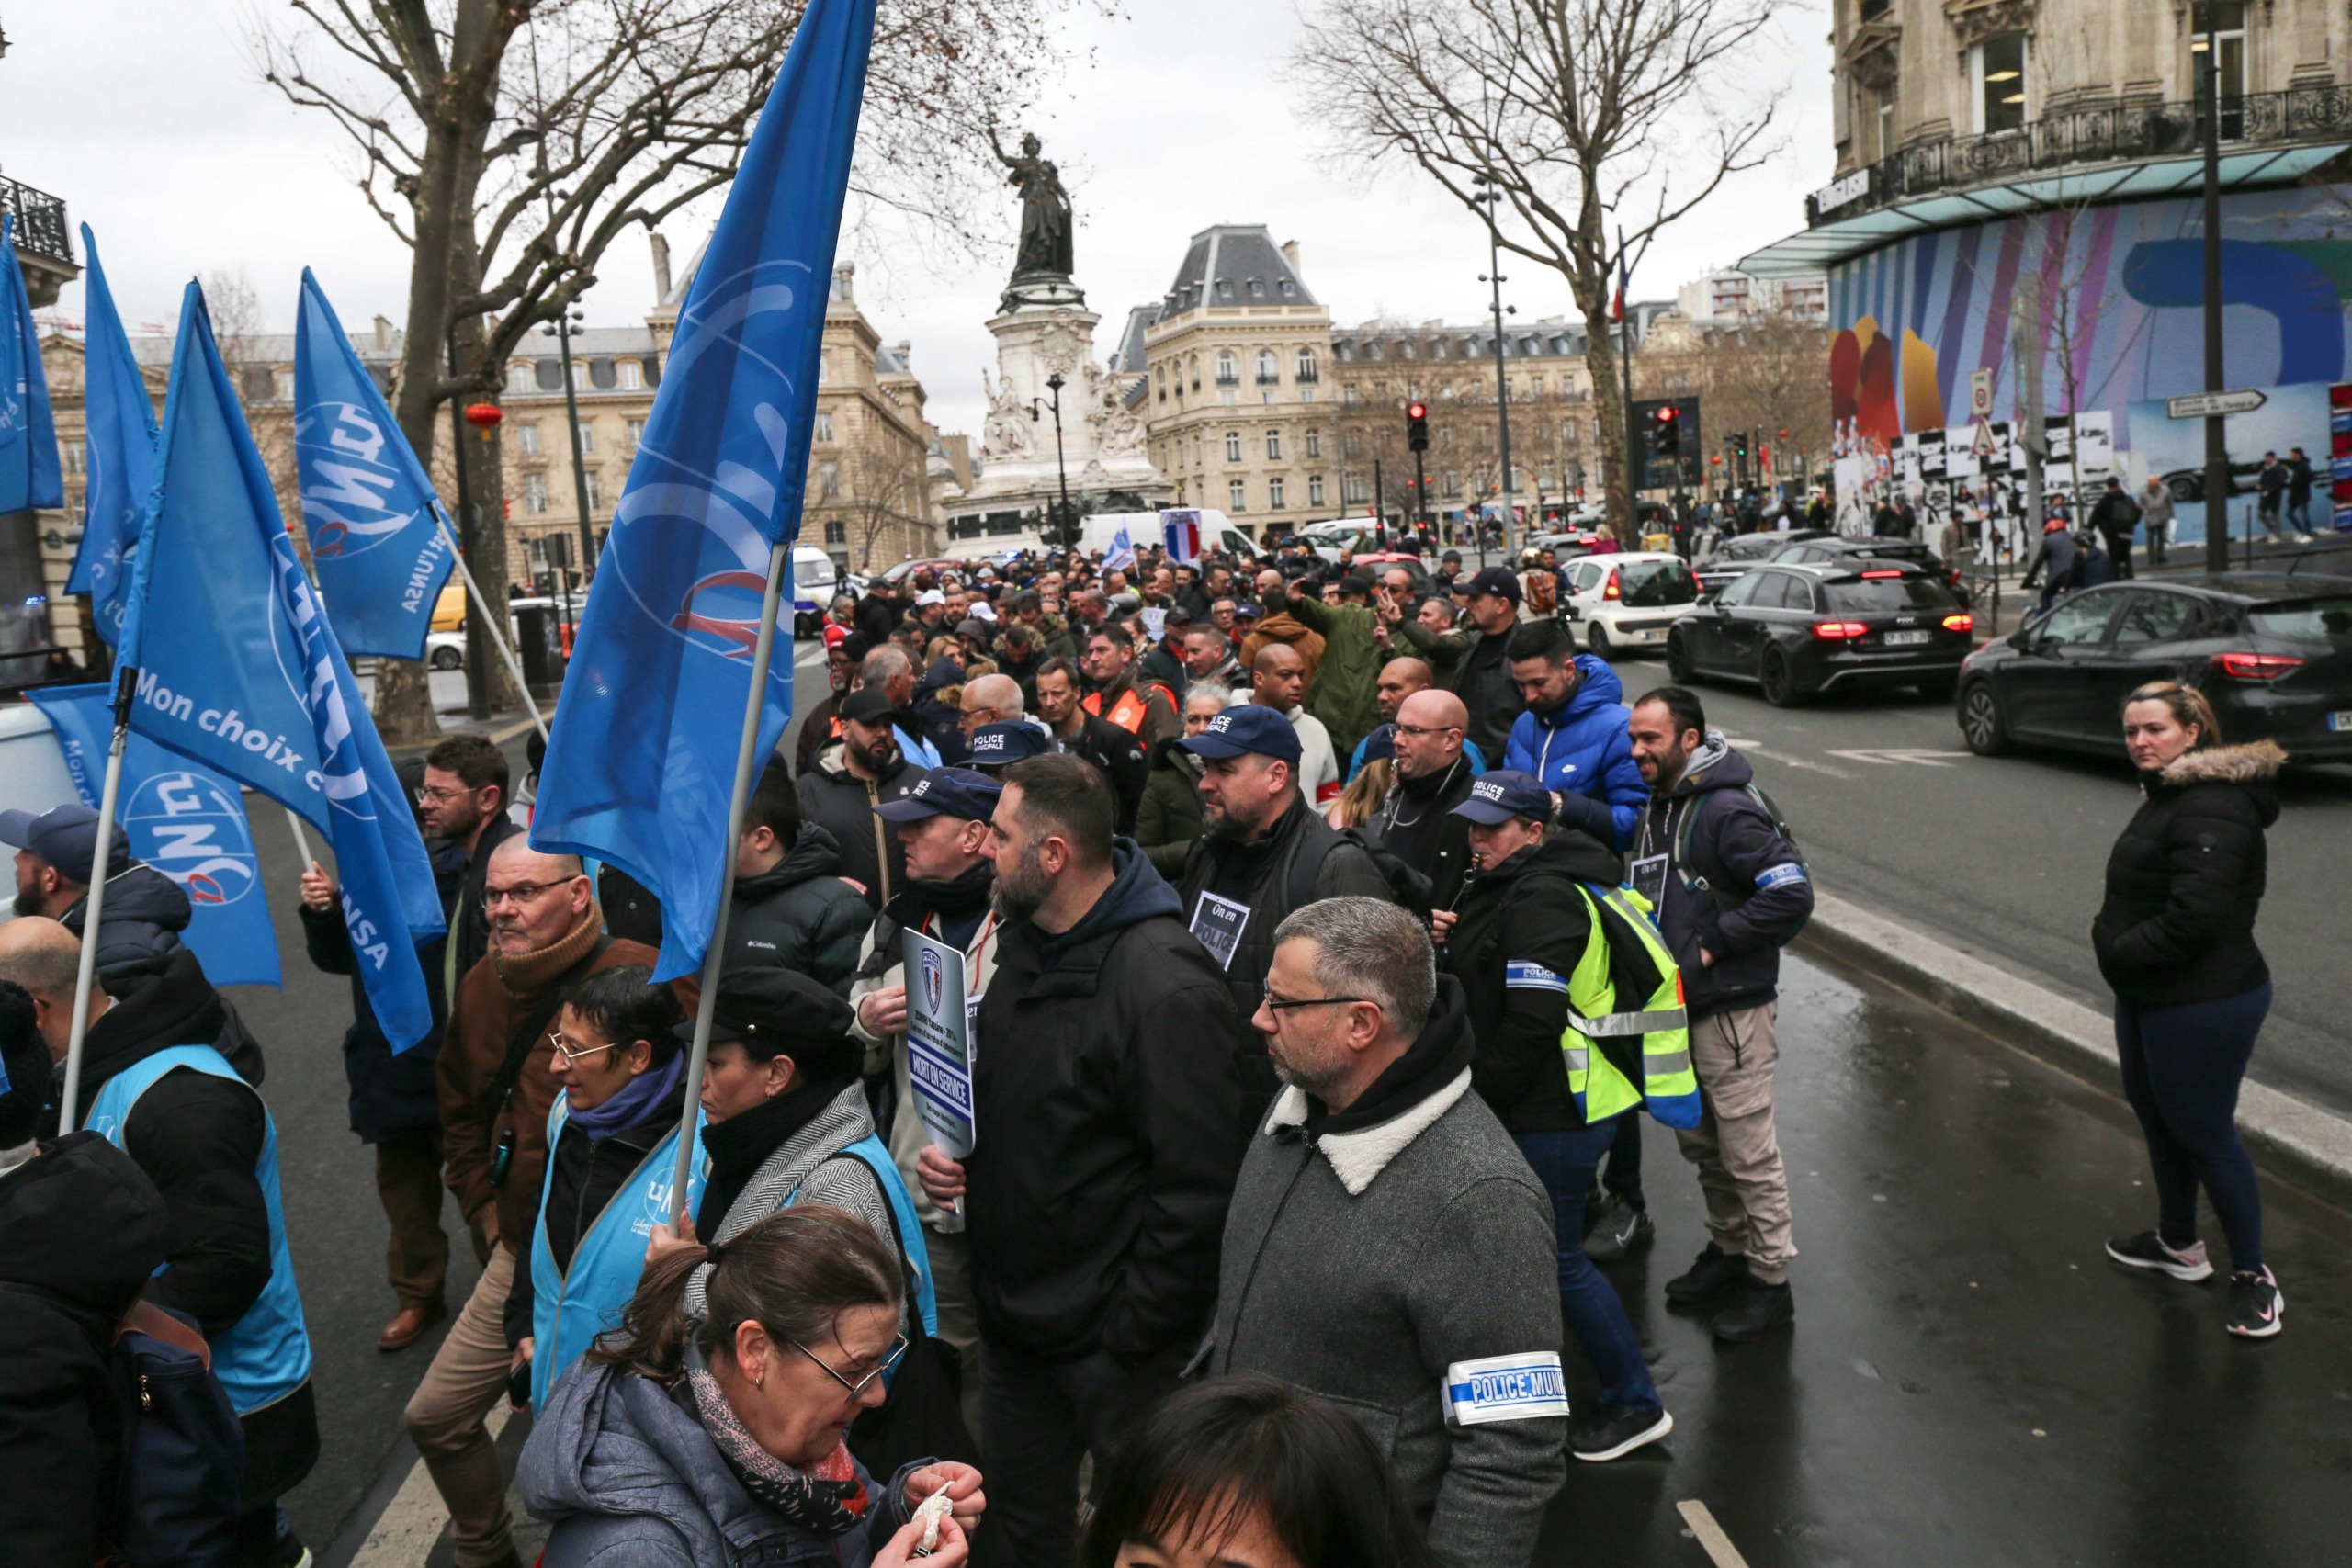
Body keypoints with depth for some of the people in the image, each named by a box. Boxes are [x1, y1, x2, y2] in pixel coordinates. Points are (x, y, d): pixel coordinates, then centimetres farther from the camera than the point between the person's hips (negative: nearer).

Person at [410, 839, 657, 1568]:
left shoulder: (639, 979, -19)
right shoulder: (481, 987, 5)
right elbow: (461, 1116, 21)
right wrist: (488, 1218, 13)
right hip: (523, 1255, 7)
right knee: (436, 1417, 13)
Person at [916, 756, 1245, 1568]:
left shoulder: (1167, 987, -24)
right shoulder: (1024, 943, 4)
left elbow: (1196, 1186, -23)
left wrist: (1131, 1339, -19)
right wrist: (954, 1152, 0)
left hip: (1111, 1343, -8)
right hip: (1013, 1317, 8)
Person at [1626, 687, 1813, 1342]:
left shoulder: (1729, 810, -18)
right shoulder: (1657, 807, 12)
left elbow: (1791, 894, -24)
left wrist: (1714, 944, -21)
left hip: (1732, 1011, -9)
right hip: (1676, 1006, 9)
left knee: (1749, 1152, 0)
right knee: (1699, 1141, 20)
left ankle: (1770, 1281, 11)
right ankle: (1729, 1250, 36)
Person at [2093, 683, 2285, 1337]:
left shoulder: (2211, 810, -23)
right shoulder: (2170, 794, 12)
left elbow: (2194, 916, -30)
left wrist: (2118, 949, -17)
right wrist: (2111, 937, 1)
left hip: (2205, 1005, -11)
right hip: (2149, 996, 11)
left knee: (2203, 1131, 0)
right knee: (2156, 1113, 21)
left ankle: (2252, 1273, 16)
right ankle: (2177, 1242, 39)